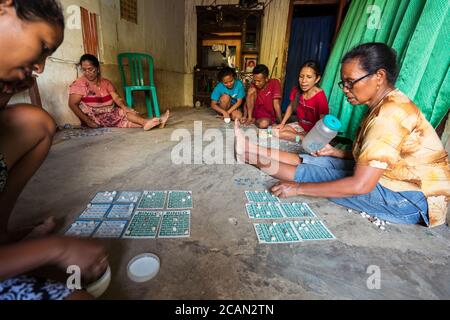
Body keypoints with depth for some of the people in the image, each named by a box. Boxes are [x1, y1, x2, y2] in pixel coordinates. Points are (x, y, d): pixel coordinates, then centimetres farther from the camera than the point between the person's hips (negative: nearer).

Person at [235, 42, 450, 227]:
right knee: (318, 161, -3)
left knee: (315, 173, -15)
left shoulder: (390, 115, -25)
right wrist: (335, 152, 0)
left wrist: (299, 188, -25)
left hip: (410, 201, -8)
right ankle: (255, 153, 1)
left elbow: (360, 185, -28)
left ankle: (254, 155, -3)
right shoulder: (386, 105, 6)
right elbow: (366, 159, 13)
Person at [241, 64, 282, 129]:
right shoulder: (254, 85, -3)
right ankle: (250, 118, -9)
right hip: (255, 113, 3)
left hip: (269, 117, -3)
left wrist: (280, 122, -22)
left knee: (264, 123, -39)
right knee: (252, 90, -17)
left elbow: (276, 104, -21)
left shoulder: (275, 83, -13)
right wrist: (245, 117, -19)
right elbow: (247, 102, -5)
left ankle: (253, 121, -5)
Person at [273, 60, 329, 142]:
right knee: (275, 131, -7)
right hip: (300, 125, 7)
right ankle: (302, 138, -5)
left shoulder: (320, 97, -26)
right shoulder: (296, 90, -9)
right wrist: (282, 123, 2)